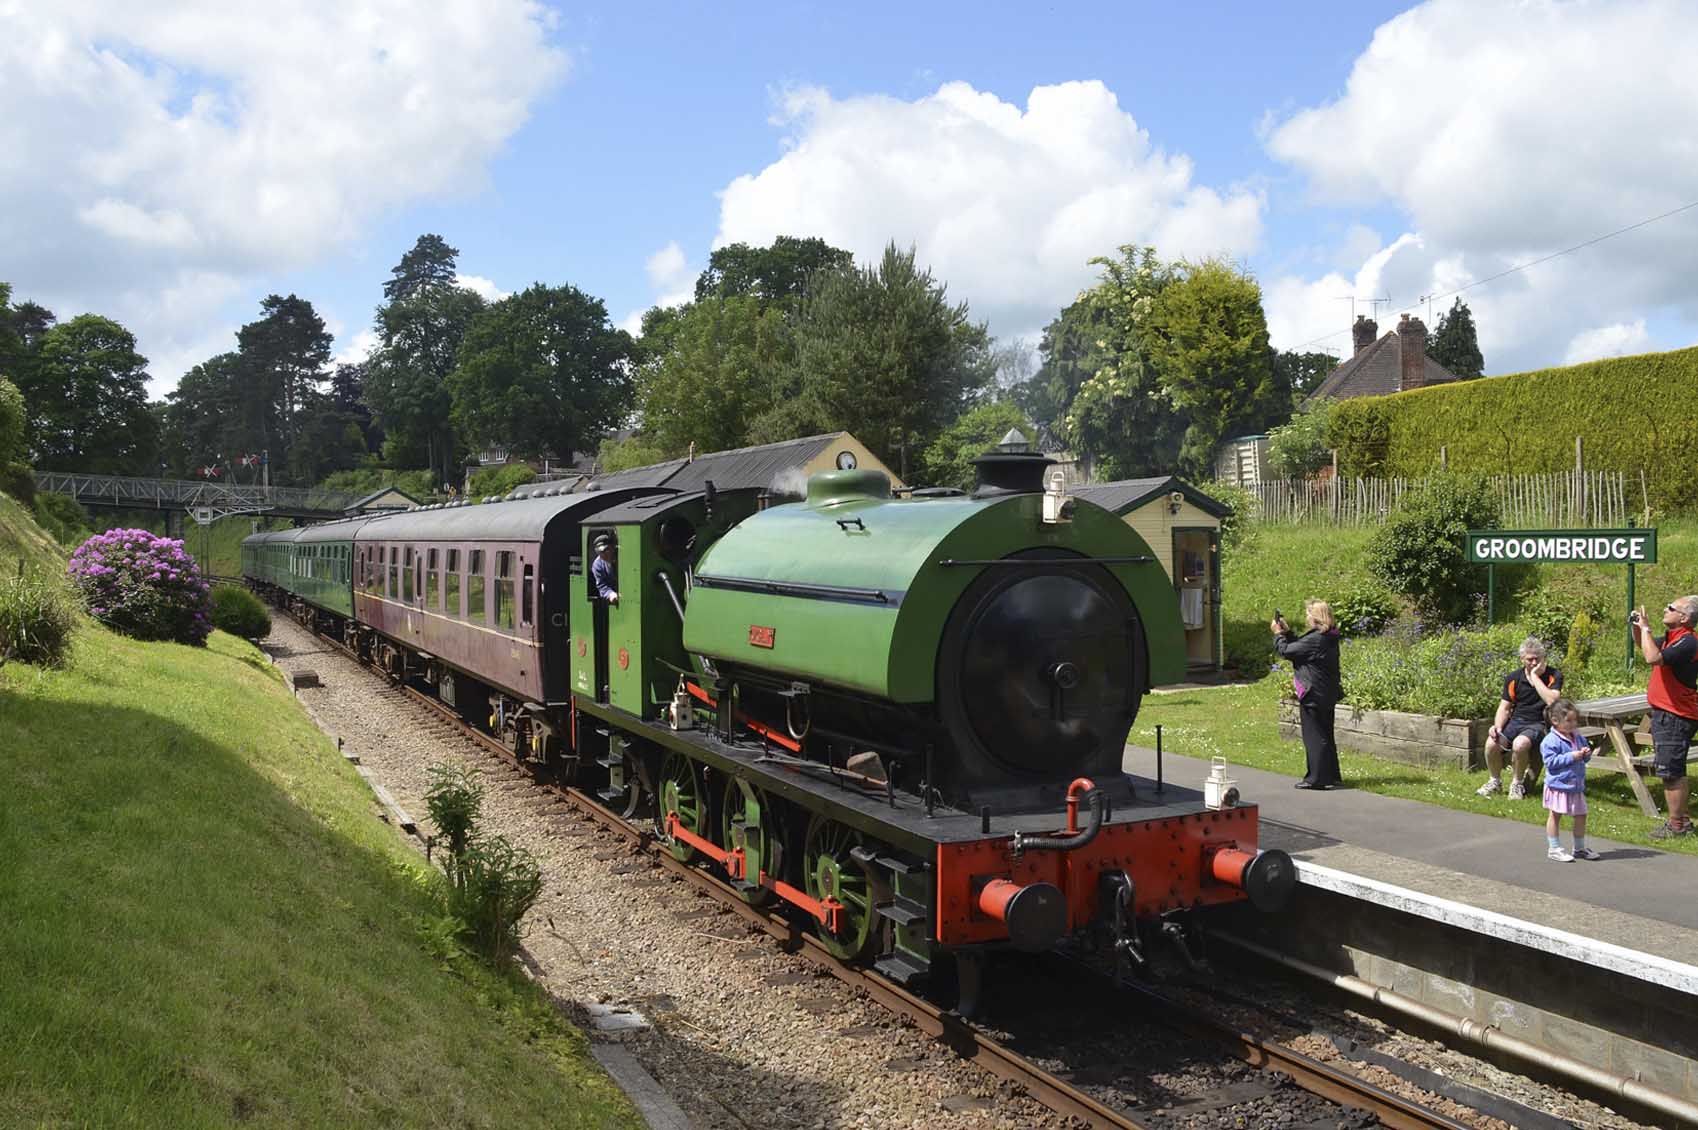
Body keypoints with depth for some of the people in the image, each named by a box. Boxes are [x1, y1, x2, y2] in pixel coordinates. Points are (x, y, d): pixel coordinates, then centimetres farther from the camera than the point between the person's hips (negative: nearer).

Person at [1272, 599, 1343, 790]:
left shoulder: (1315, 639, -23)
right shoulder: (1328, 637, 7)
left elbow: (1285, 651, -17)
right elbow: (1300, 646, 17)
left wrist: (1278, 633, -2)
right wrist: (1287, 631, 15)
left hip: (1314, 695, -9)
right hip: (1327, 694, 10)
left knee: (1314, 737, -2)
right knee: (1325, 735, 18)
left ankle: (1317, 779, 1)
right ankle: (1331, 775, 26)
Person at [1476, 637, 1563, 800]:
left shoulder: (1554, 676, -5)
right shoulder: (1514, 678, 5)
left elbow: (1552, 701, -23)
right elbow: (1505, 707, 8)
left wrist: (1535, 676, -19)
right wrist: (1498, 726, -11)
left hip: (1538, 724, -3)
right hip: (1516, 721, 4)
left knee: (1520, 744, -36)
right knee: (1491, 743, -25)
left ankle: (1518, 783, -8)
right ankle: (1495, 781, 2)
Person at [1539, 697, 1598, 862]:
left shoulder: (1577, 737, 8)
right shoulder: (1551, 741, -16)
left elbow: (1584, 758, 19)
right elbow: (1550, 761, -21)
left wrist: (1586, 754, -4)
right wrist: (1571, 757, -23)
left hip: (1576, 785, 7)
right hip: (1558, 785, -7)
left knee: (1581, 815, 12)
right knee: (1555, 816, 3)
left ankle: (1579, 848, 28)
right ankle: (1553, 849, 11)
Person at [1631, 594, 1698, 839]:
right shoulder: (1670, 638, 11)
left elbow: (1653, 657, -33)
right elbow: (1644, 646, 29)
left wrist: (1645, 628, -20)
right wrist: (1636, 626, 10)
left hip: (1675, 717, -10)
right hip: (1665, 714, 10)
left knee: (1670, 771, -6)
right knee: (1673, 772, 17)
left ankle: (1676, 825, 1)